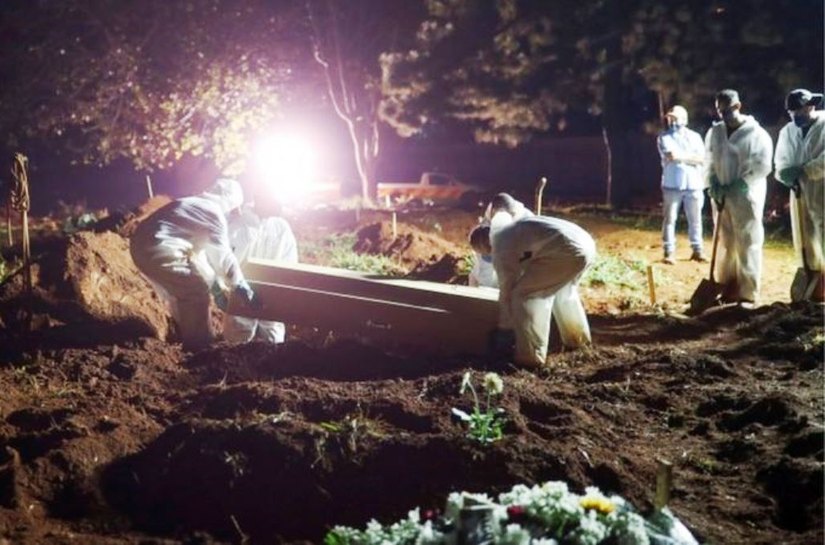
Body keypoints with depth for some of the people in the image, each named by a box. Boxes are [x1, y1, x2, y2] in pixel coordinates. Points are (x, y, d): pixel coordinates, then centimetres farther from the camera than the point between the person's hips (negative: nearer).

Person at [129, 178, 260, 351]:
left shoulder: (196, 204, 26)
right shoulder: (214, 213, -4)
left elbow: (198, 248, 32)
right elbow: (223, 255, -6)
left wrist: (214, 283, 34)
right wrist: (241, 287, -1)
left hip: (142, 244, 10)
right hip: (157, 251, -10)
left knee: (180, 289, 28)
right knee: (196, 290, 2)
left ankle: (184, 335, 44)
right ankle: (197, 345, 10)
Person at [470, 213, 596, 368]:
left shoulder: (501, 249, 1)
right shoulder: (509, 231, 29)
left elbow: (507, 290, 4)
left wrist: (504, 328, 14)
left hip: (568, 251, -10)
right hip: (585, 242, 10)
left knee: (525, 293, -3)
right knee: (563, 289, 34)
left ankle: (531, 356, -2)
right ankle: (577, 338, 47)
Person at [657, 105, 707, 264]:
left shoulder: (694, 136, 10)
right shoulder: (664, 137, 2)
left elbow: (702, 158, -2)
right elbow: (671, 155, -15)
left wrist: (681, 157, -9)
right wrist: (691, 156, -4)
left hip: (694, 184, 3)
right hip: (672, 184, -2)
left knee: (695, 219, 7)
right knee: (669, 219, -2)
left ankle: (697, 250, 16)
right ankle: (668, 253, 2)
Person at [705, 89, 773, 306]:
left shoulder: (756, 134, -7)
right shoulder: (714, 133, 10)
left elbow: (763, 166, -10)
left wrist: (739, 185, -18)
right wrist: (713, 185, -3)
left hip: (746, 197, -5)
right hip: (721, 197, 5)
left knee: (747, 245, -4)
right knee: (725, 244, 8)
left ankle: (748, 295, -1)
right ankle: (728, 291, 16)